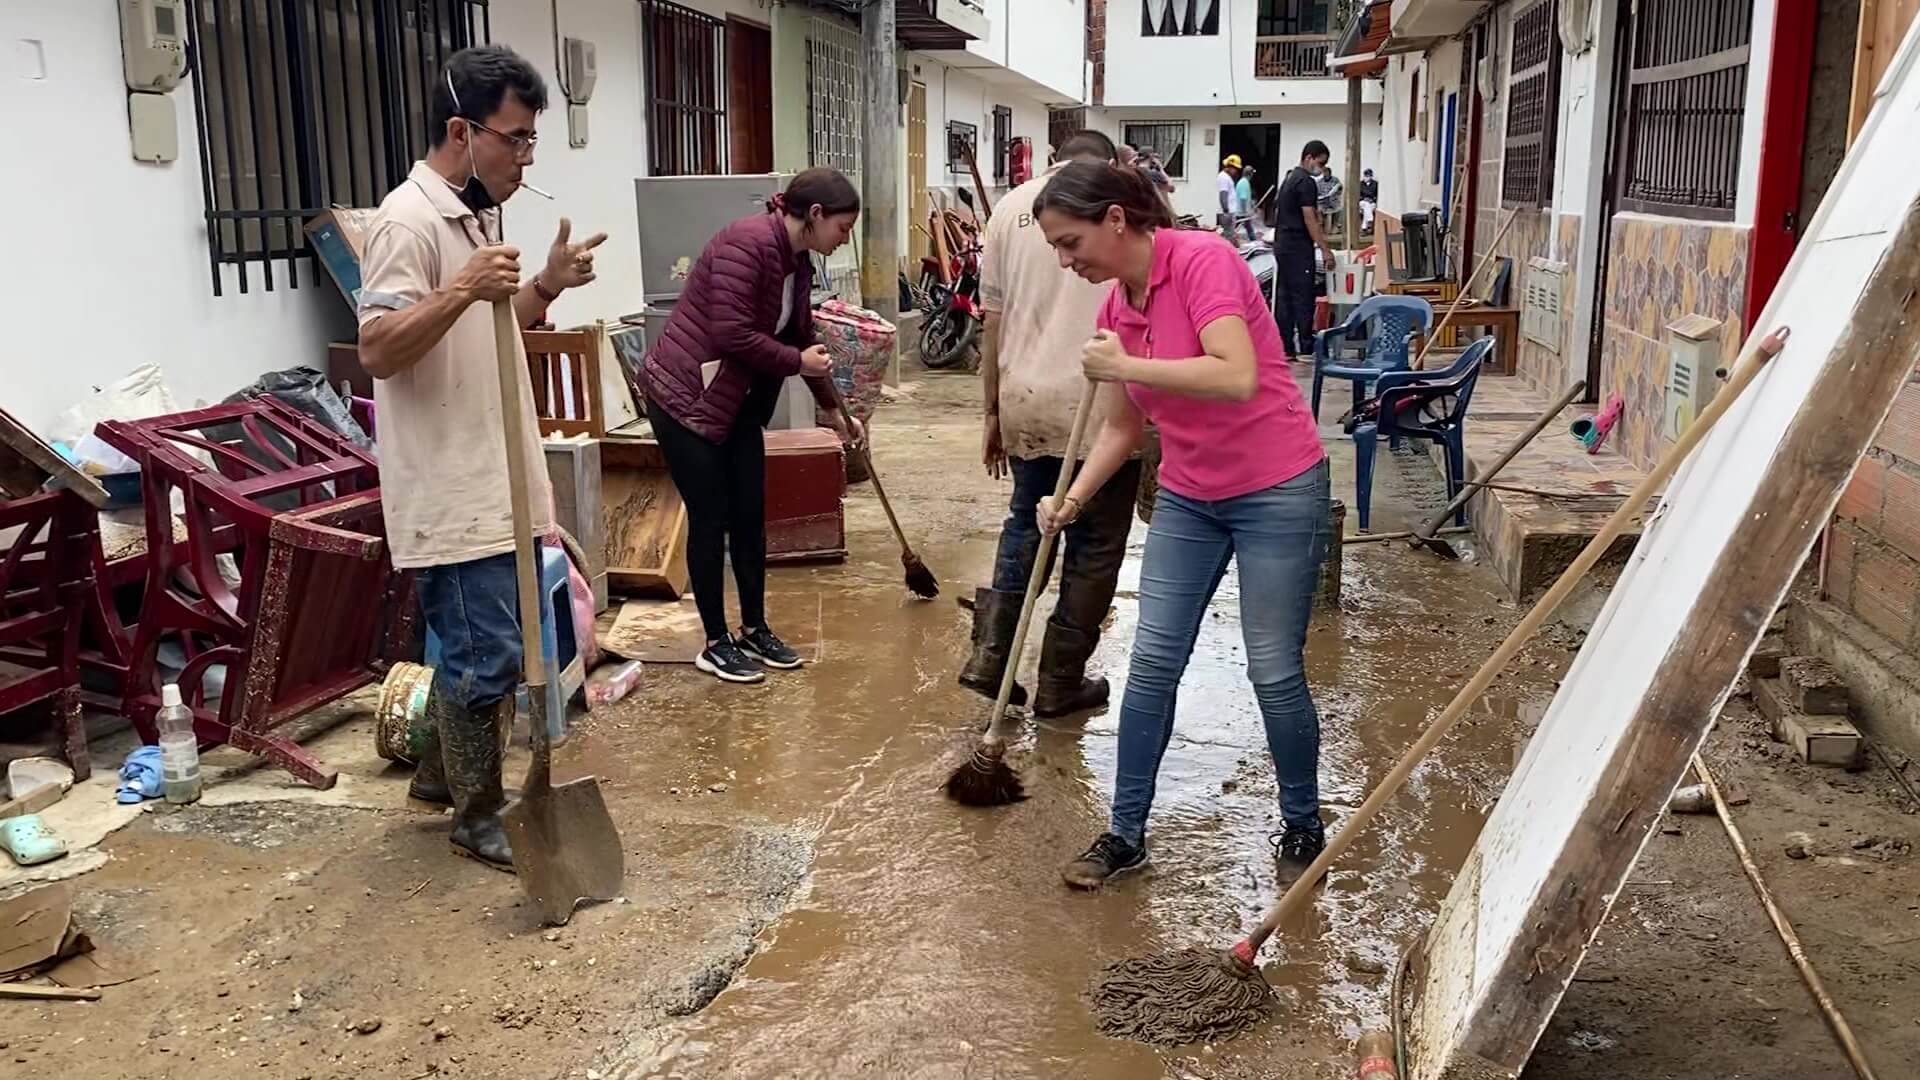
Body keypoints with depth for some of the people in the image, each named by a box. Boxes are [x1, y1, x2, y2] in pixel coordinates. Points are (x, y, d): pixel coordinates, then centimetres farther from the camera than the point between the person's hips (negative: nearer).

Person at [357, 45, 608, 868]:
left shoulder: (477, 213, 13)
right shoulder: (409, 222, -17)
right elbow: (377, 351, -25)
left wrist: (544, 287, 7)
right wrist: (461, 291, -37)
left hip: (492, 480, 10)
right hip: (452, 490, -9)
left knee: (474, 644, 19)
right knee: (486, 657, -2)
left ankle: (440, 772, 36)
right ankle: (478, 817, 13)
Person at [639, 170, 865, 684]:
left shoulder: (798, 263, 6)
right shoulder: (747, 241, -22)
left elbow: (802, 340, 19)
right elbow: (732, 333, -28)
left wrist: (835, 411, 25)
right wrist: (799, 361, -15)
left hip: (737, 404, 9)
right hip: (685, 395, -8)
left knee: (750, 517, 11)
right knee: (710, 520, -1)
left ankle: (754, 630, 25)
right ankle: (716, 644, 12)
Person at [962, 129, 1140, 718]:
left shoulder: (1011, 206, 11)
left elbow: (993, 321, 12)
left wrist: (993, 413, 18)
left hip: (1025, 402, 4)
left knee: (1025, 523, 22)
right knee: (1095, 544, 9)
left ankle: (988, 656, 15)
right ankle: (1060, 684, 17)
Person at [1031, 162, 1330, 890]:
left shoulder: (1202, 259, -19)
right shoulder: (1114, 308, 4)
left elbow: (1238, 377, -32)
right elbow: (1122, 426, 12)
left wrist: (1125, 364, -26)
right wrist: (1073, 499, -1)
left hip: (1276, 491, -7)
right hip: (1187, 498, 7)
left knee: (1274, 672, 1)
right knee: (1151, 663, 5)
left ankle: (1302, 827, 23)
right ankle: (1126, 833, 17)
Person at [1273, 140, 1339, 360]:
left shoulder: (1289, 179, 17)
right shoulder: (1307, 182, -12)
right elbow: (1309, 219, -17)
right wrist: (1325, 249, -16)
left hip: (1282, 245, 10)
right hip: (1298, 248, -10)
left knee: (1284, 296, 9)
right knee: (1303, 297, -7)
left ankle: (1284, 345, 10)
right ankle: (1306, 347, -6)